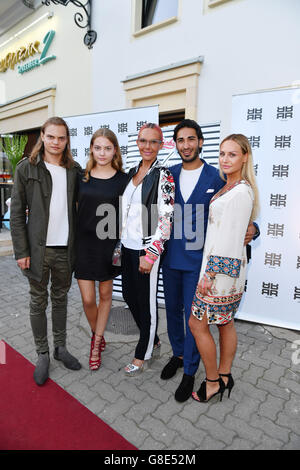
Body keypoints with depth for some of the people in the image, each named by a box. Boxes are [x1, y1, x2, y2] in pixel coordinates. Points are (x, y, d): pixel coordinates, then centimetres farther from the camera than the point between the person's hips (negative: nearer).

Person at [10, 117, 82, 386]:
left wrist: (78, 245, 2)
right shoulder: (27, 168, -2)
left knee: (60, 299, 16)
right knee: (38, 302, 11)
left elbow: (78, 210, 8)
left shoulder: (75, 170, 5)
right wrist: (21, 251, -8)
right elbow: (17, 212, -3)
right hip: (39, 248, -2)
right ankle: (42, 354, 29)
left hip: (66, 249, 2)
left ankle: (61, 347, 34)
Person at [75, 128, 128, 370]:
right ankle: (97, 335, 34)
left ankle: (97, 345, 32)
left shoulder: (123, 179, -2)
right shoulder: (82, 177, 3)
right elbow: (75, 210, 9)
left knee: (105, 294, 12)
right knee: (88, 299, 3)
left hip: (108, 243, -1)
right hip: (84, 243, 1)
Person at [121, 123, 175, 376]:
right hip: (128, 246, 8)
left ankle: (142, 356, 28)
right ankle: (153, 341, 39)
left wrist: (151, 254, -20)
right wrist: (119, 244, 16)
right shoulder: (132, 172, 12)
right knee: (129, 294, 16)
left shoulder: (163, 175, -10)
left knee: (146, 300, 6)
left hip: (147, 249, -8)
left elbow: (166, 218, -17)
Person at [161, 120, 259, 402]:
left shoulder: (217, 178, -5)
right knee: (172, 310, 18)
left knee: (193, 315, 5)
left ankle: (190, 371, 28)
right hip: (171, 257, 4)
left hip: (198, 259, -4)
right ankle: (177, 354, 43)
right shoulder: (169, 175, 5)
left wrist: (249, 230, -21)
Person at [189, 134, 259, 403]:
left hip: (223, 268, -9)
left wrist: (211, 273, -18)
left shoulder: (241, 192, -18)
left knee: (197, 324, 2)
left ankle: (213, 382, 21)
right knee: (225, 322, 18)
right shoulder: (229, 187, 12)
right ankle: (224, 375, 36)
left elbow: (230, 238, -21)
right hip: (227, 267, 9)